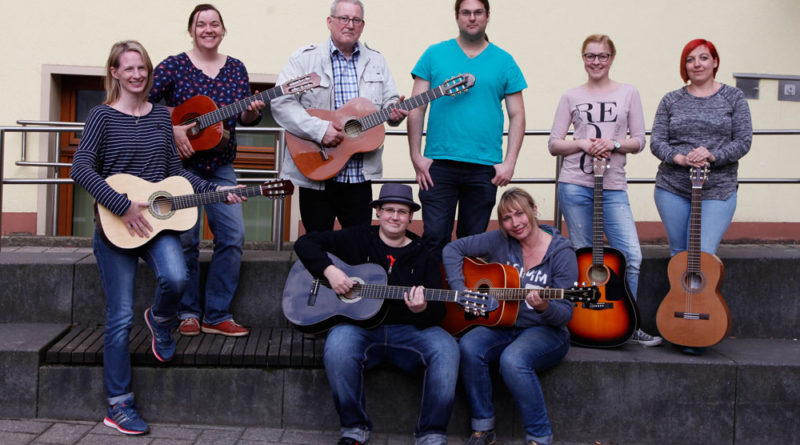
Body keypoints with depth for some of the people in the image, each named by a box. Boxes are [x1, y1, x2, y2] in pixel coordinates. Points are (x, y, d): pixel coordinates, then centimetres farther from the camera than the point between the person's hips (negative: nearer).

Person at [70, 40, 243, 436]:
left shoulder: (160, 115, 10)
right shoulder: (103, 115, -4)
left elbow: (175, 169, 15)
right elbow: (80, 169, -14)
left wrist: (214, 190, 4)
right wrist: (124, 206, -20)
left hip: (157, 219, 3)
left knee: (175, 277, -27)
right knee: (120, 318, -1)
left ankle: (159, 320, 11)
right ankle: (119, 406, 14)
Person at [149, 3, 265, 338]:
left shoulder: (236, 69, 9)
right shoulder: (174, 66, -2)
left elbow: (245, 118, 8)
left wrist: (251, 112, -14)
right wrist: (172, 128, -17)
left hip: (220, 165, 4)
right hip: (181, 163, -3)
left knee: (233, 235, -4)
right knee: (185, 239, -3)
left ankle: (217, 315, 7)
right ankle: (189, 313, 13)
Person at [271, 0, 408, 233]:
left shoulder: (376, 62, 13)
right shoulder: (305, 58, -1)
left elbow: (389, 101, 14)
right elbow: (281, 103, -10)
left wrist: (394, 112, -11)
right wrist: (319, 129, -21)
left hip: (360, 175, 3)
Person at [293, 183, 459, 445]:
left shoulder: (423, 256, 12)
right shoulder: (357, 239, 11)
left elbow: (438, 313, 6)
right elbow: (305, 243, 9)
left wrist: (422, 310, -20)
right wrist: (329, 270, -9)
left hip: (407, 331, 1)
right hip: (359, 327, -1)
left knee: (445, 347, -29)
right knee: (338, 344, -35)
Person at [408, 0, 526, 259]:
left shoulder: (504, 61, 8)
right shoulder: (435, 55, 6)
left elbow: (517, 116, 8)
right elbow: (417, 108, 4)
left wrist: (509, 163, -2)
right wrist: (416, 157, -4)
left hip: (485, 168, 1)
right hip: (438, 164, -1)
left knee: (473, 240, 9)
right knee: (434, 237, -4)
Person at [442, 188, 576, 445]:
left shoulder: (561, 253, -6)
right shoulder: (499, 241, 3)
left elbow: (565, 314, -9)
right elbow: (453, 249, 8)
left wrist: (544, 308, -32)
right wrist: (460, 289, -4)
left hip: (544, 331, -4)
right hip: (501, 326, 4)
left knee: (513, 359, -36)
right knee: (469, 346, -29)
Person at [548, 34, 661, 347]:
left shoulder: (628, 93, 10)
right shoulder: (571, 97, 9)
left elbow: (639, 142, 7)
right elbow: (554, 144, 6)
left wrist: (613, 144, -11)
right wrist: (582, 144, -11)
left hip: (613, 187, 1)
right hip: (574, 185, 0)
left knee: (632, 257, -8)